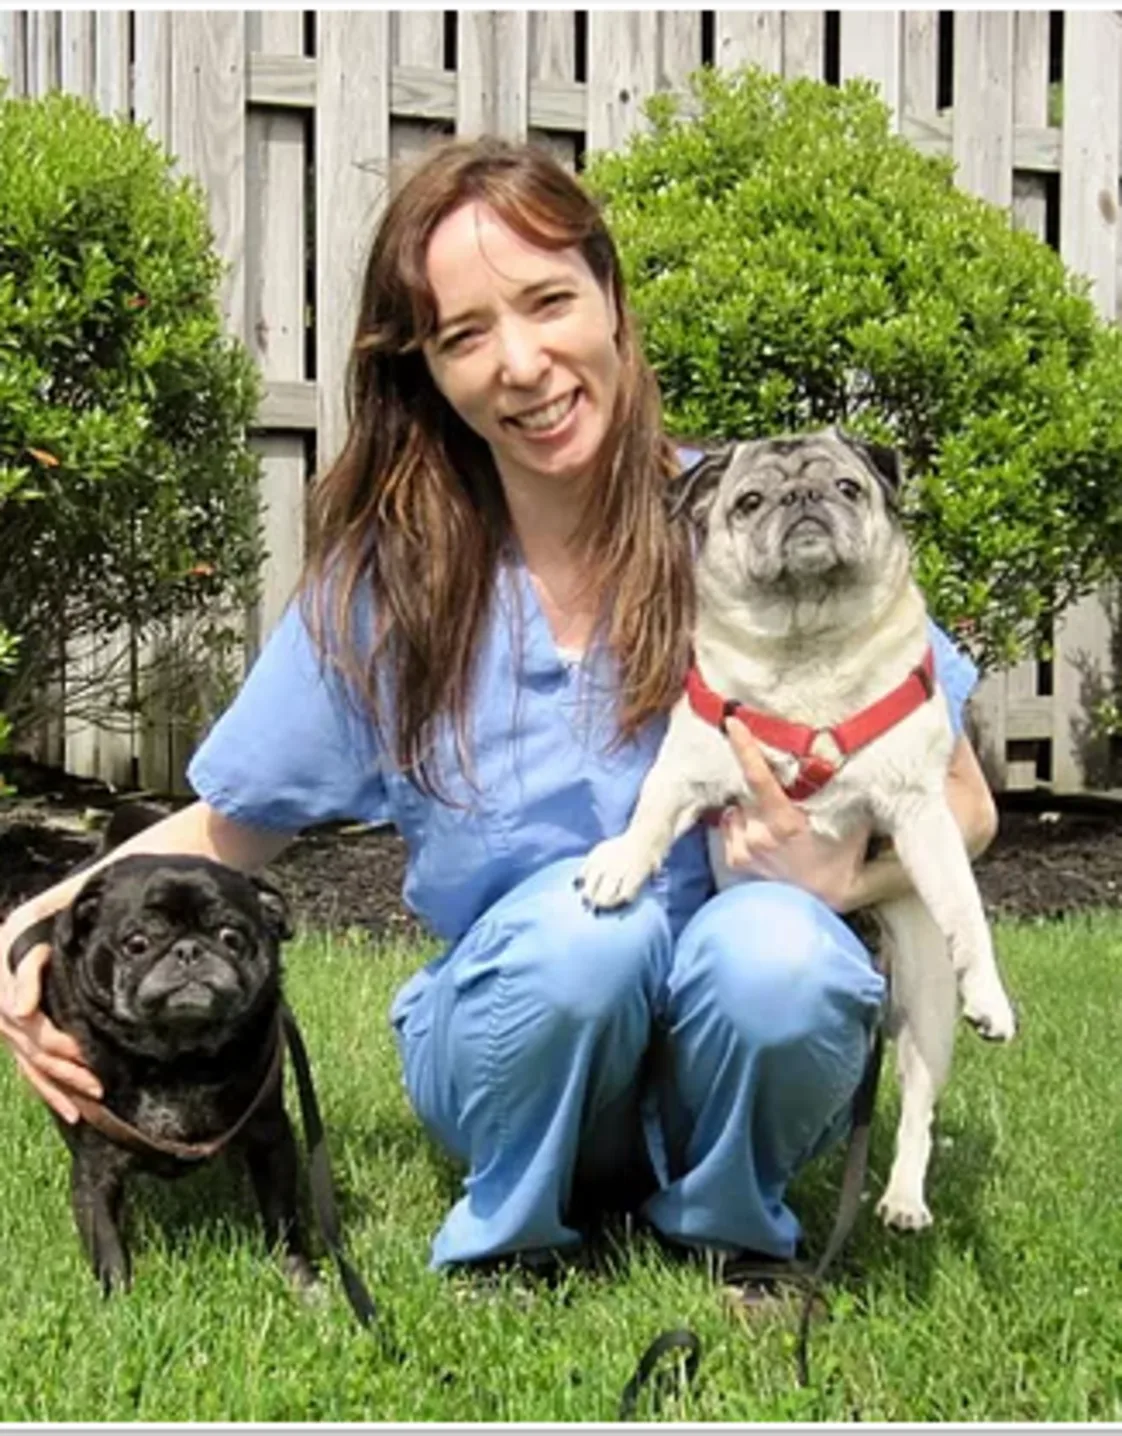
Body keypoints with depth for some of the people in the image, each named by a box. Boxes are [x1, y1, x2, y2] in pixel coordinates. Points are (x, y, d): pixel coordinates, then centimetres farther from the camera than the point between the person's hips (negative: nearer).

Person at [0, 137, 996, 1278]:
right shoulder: (385, 582, -5)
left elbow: (959, 805, -3)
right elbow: (230, 828, 6)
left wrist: (838, 877, -24)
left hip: (743, 1050, 0)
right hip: (515, 1040, 0)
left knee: (775, 946, -33)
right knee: (581, 918, -32)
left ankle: (725, 1231, -2)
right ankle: (511, 1242, -3)